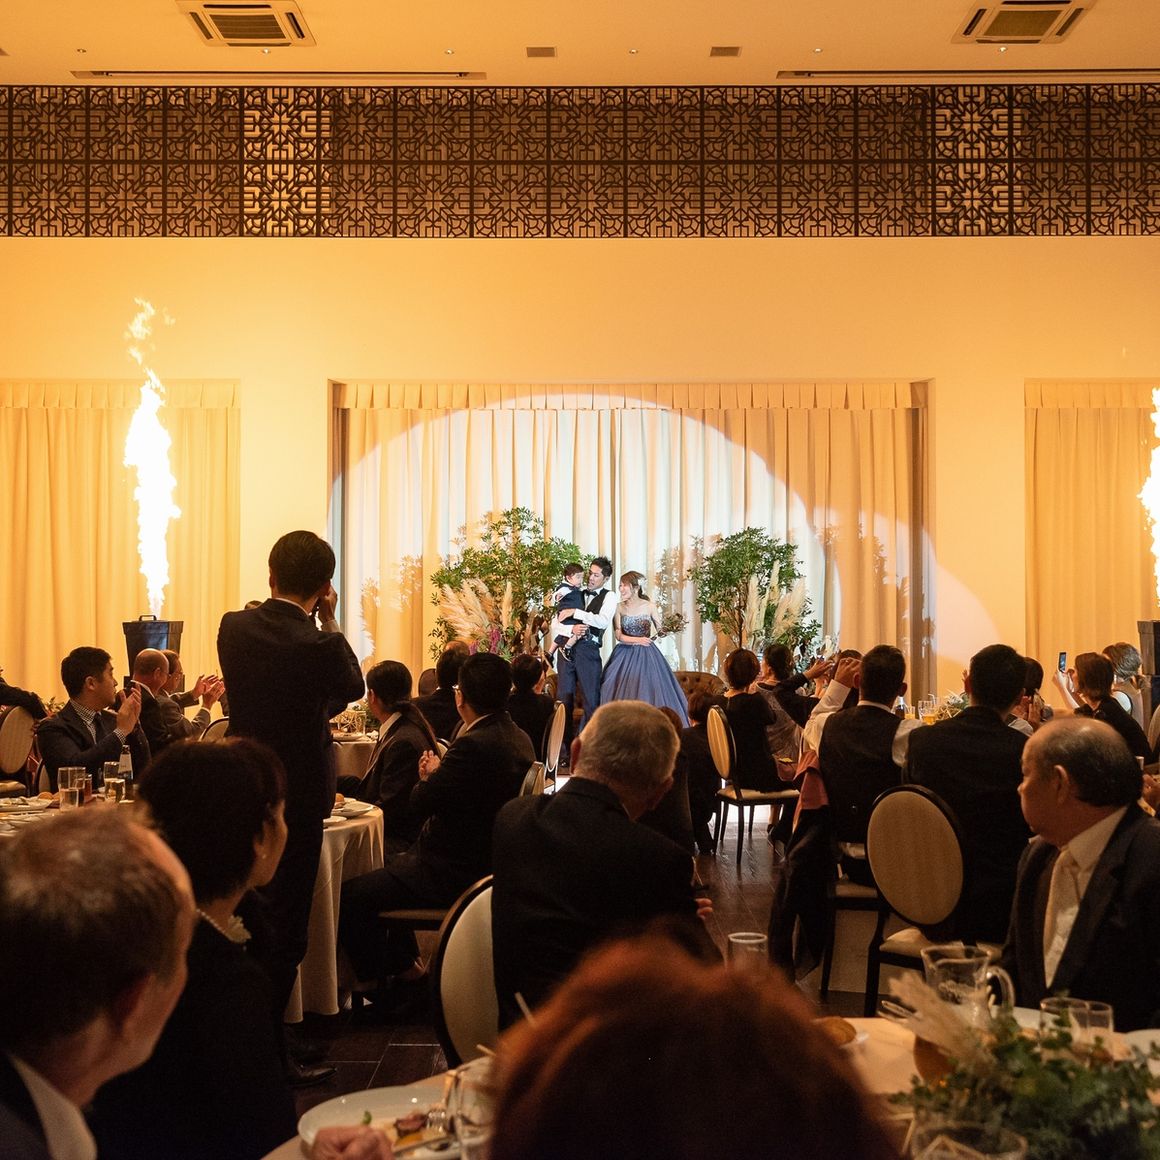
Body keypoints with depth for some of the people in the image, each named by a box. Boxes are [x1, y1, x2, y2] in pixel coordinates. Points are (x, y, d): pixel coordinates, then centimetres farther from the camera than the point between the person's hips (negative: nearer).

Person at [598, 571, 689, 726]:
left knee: (649, 693, -5)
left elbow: (661, 630, 1)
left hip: (646, 655, -1)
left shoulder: (649, 606, -2)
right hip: (625, 655, 2)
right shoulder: (619, 608, 2)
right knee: (623, 695, -3)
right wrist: (637, 640, -16)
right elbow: (618, 635, -2)